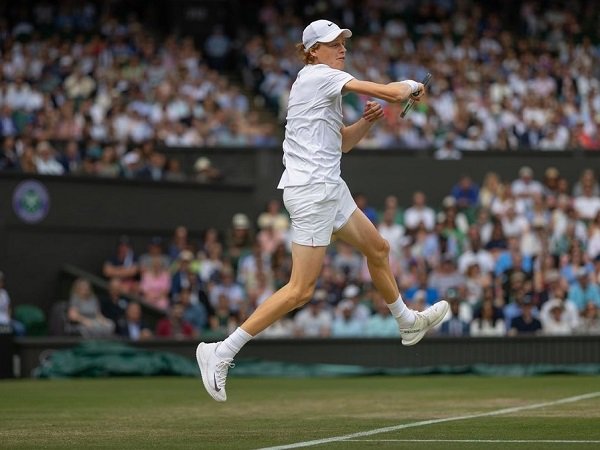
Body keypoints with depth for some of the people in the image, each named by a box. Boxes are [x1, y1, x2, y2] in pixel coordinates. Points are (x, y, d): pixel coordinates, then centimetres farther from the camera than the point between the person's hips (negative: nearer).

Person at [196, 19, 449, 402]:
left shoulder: (327, 83, 16)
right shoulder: (320, 75, -12)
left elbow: (342, 143, 24)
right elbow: (393, 93, -16)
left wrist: (368, 121, 7)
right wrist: (411, 86, 5)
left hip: (330, 188, 10)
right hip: (311, 191, -10)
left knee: (378, 249, 25)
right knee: (302, 290, -12)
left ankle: (408, 323, 47)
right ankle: (222, 352, -11)